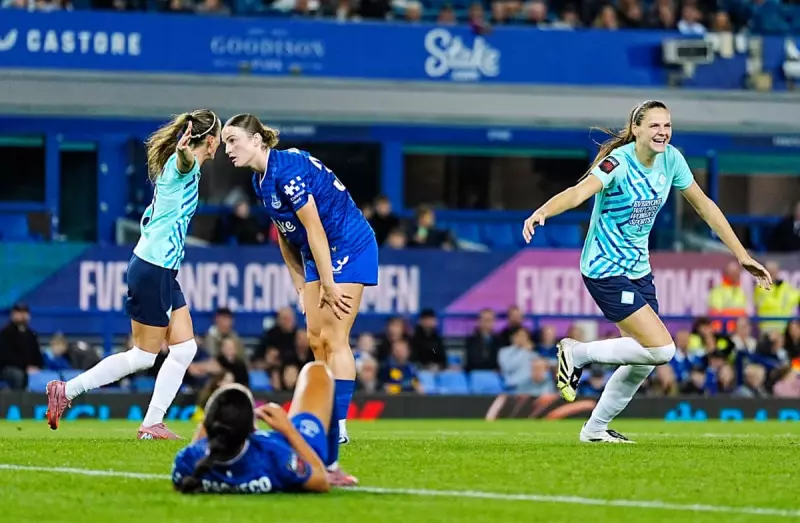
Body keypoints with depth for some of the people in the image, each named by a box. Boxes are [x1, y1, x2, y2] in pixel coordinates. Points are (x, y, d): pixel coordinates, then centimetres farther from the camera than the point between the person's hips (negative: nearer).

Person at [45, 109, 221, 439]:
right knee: (142, 356, -2)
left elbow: (149, 216, 28)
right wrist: (185, 151, -62)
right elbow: (184, 160, -41)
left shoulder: (175, 166, 15)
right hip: (153, 269, -10)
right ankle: (66, 391, 4)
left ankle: (152, 424, 9)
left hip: (162, 270, 10)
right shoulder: (185, 164, -14)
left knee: (184, 348, 7)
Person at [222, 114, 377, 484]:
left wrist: (328, 286, -20)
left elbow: (314, 229, -23)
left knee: (333, 338, -12)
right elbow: (285, 235, 15)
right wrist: (301, 287, 12)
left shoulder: (288, 170, -23)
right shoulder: (260, 181, 6)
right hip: (318, 255, 9)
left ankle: (339, 425, -12)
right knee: (316, 339, 6)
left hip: (349, 248, -9)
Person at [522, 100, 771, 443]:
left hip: (639, 270, 8)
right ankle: (578, 354, 1)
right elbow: (580, 191, -39)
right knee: (661, 349, -16)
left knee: (645, 361, 10)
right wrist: (541, 212, -58)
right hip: (606, 271, -8)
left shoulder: (671, 159, -1)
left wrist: (742, 256, 11)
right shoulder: (619, 162, -22)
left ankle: (595, 429, 26)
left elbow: (704, 206, 10)